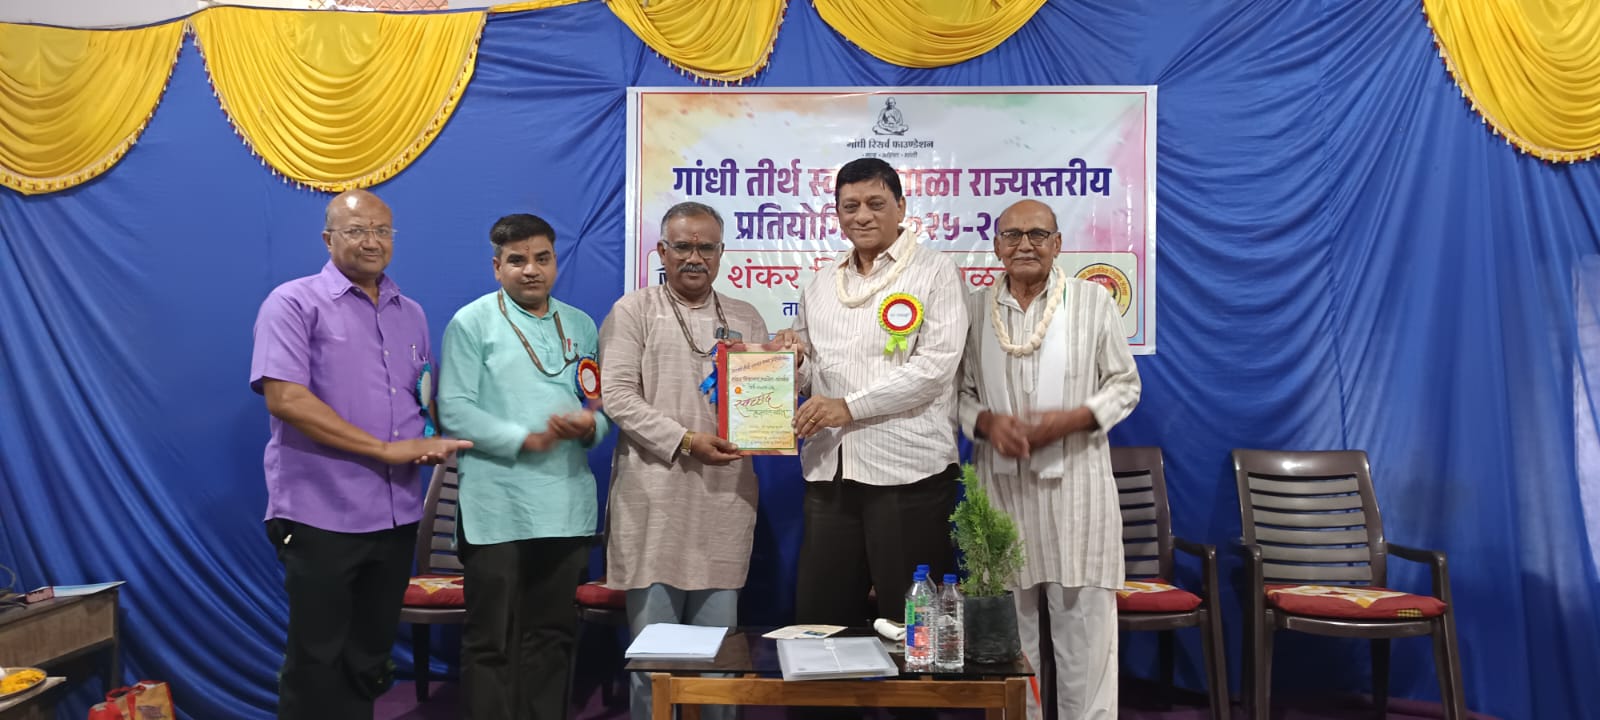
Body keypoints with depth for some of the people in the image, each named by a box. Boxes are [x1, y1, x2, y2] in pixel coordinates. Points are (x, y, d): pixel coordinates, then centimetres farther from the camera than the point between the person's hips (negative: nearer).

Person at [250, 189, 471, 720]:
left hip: (396, 514, 6)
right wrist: (386, 449, -18)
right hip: (321, 515, -5)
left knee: (370, 658, 15)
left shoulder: (411, 314, 13)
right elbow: (284, 398, -17)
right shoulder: (294, 303, -6)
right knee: (317, 662, 5)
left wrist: (434, 442, -2)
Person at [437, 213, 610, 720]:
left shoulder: (581, 326, 13)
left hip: (566, 504, 5)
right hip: (497, 509, -4)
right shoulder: (472, 322, 0)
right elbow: (454, 409, -9)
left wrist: (591, 425, -11)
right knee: (490, 639, 4)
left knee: (552, 634, 13)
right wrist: (524, 439, -18)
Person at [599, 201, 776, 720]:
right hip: (655, 498, -3)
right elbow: (618, 396, -7)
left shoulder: (746, 319, 15)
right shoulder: (633, 312, 3)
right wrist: (686, 440, -17)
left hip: (725, 500, 3)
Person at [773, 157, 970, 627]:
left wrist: (850, 407, -18)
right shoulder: (821, 285, 16)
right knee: (819, 619, 11)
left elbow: (935, 366, -12)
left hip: (907, 473, -5)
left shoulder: (934, 272, -1)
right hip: (829, 473, 6)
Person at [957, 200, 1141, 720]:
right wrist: (986, 422, -12)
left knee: (1084, 626, 2)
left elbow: (1125, 385, 4)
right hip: (1003, 487, 2)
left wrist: (1075, 419, -13)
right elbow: (960, 392, 9)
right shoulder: (974, 308, 6)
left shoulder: (1092, 300, 2)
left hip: (1075, 486, -2)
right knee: (1008, 632, 11)